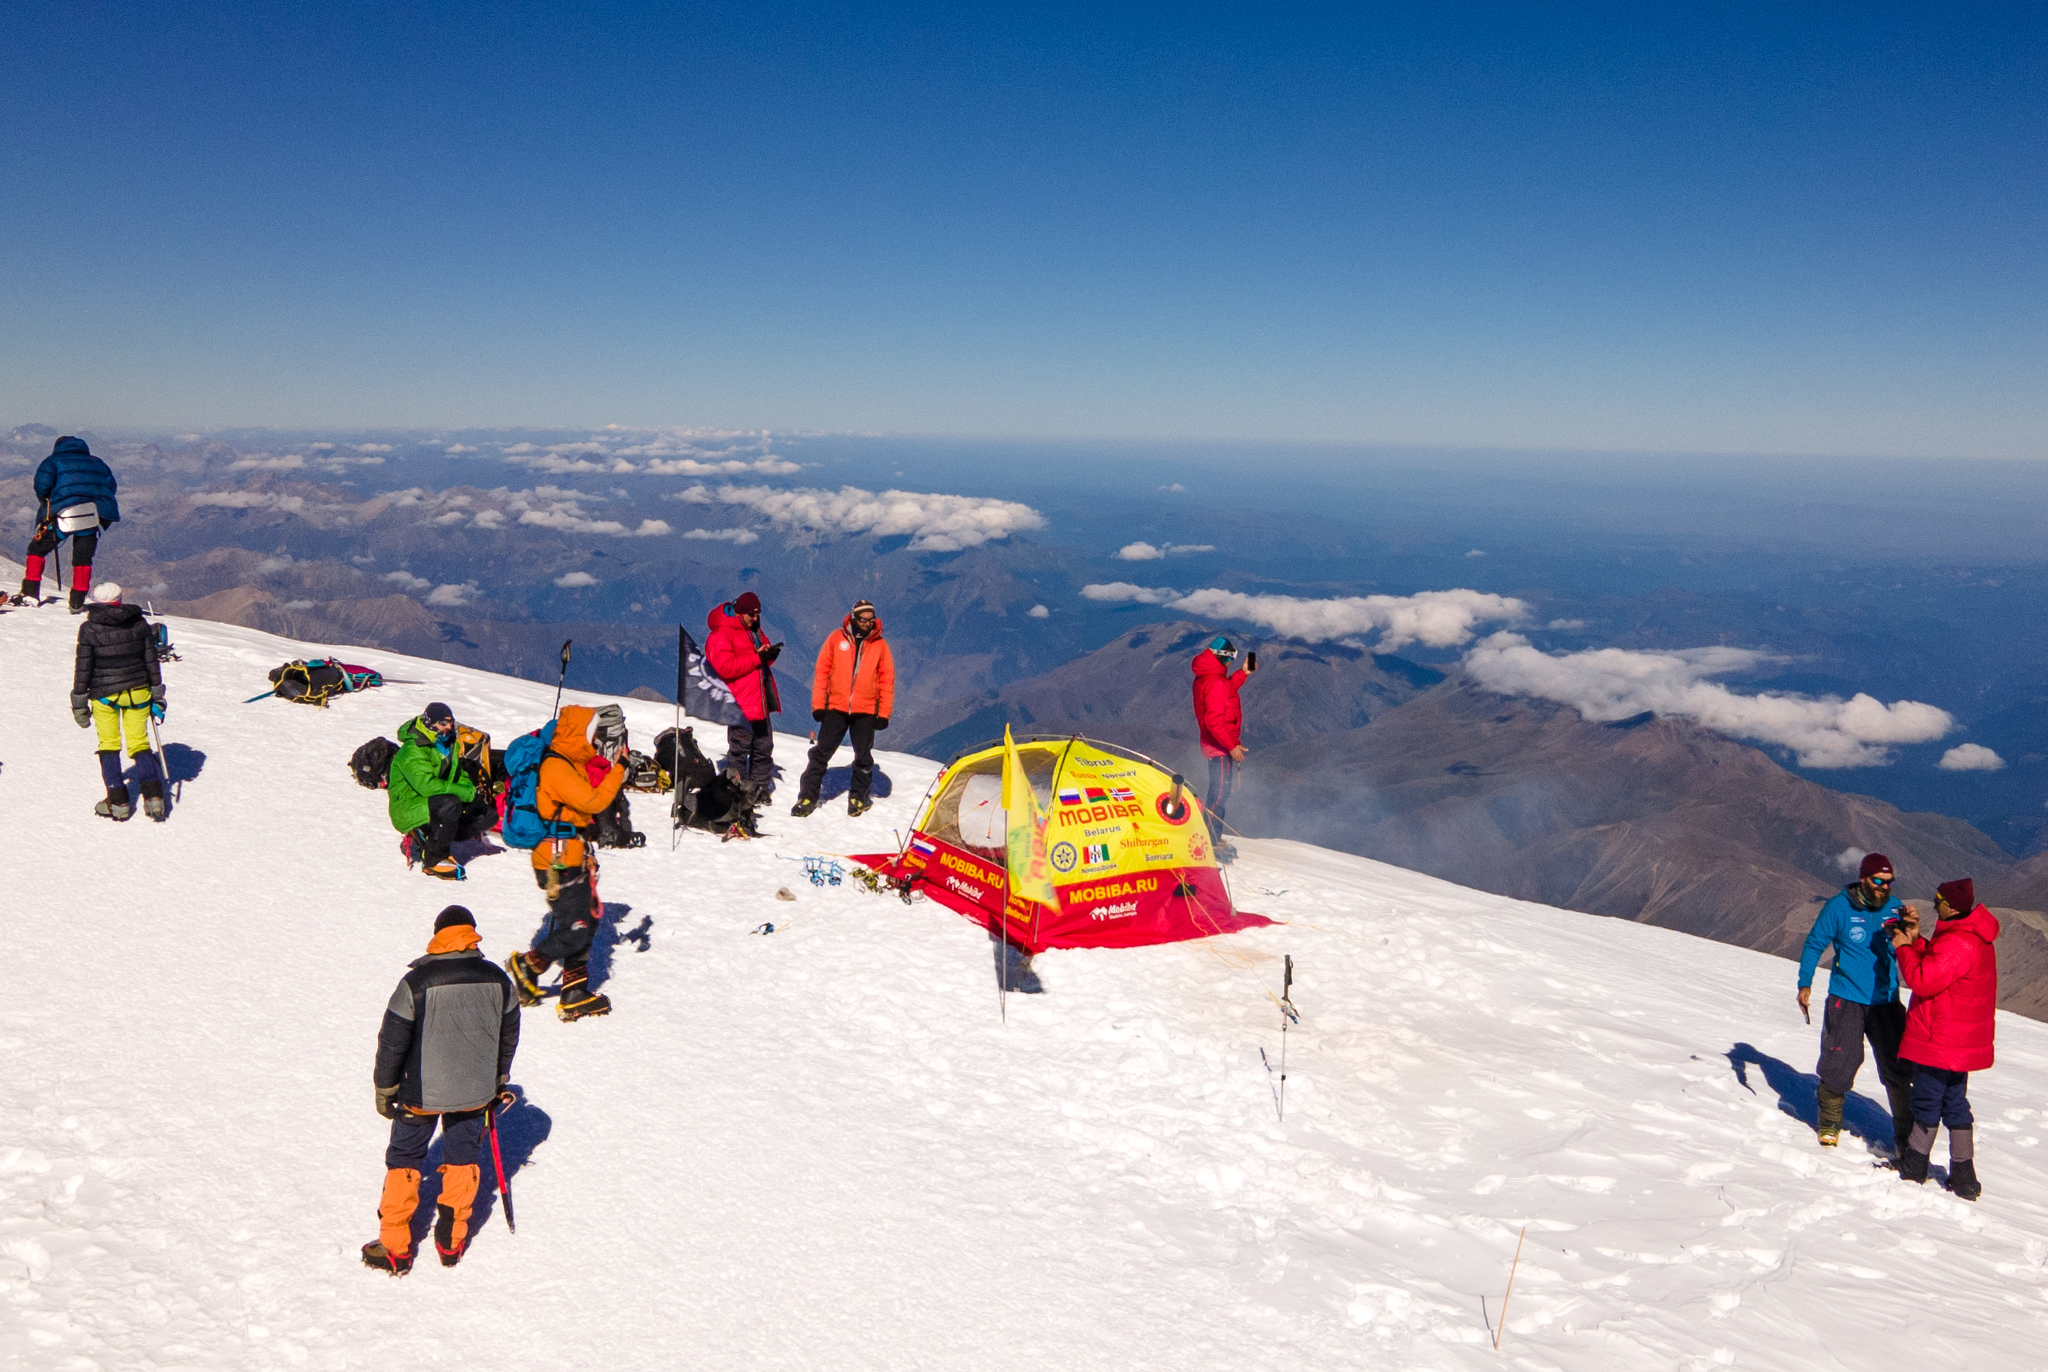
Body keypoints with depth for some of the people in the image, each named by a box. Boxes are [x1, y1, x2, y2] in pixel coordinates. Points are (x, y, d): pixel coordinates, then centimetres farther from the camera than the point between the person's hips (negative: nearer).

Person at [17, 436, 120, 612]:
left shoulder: (53, 461, 13)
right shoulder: (96, 462, 25)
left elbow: (42, 485, -2)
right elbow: (111, 486, 17)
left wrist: (47, 504, 14)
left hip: (65, 513, -3)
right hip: (92, 516, 3)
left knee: (37, 549, 13)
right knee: (83, 559, 15)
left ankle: (30, 594, 7)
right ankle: (77, 602, 9)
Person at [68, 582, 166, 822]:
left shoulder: (89, 629, -7)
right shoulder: (139, 624, 0)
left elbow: (83, 669, -5)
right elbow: (151, 662, 3)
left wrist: (79, 703, 3)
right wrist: (157, 696, 11)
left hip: (104, 694, -2)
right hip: (137, 692, 2)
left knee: (109, 745, 12)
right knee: (139, 742, 11)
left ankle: (118, 801, 9)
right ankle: (153, 795, -4)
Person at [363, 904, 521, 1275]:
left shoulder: (417, 981, -15)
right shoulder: (497, 980, -4)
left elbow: (393, 1039, -9)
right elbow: (509, 1034, 8)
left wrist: (384, 1086, 5)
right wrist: (499, 1079, 22)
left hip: (423, 1092, -3)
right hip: (475, 1091, 3)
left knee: (404, 1161, 13)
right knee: (462, 1157, 18)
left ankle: (394, 1249, 17)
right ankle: (452, 1242, 24)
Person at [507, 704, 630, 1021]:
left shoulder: (572, 763, 12)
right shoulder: (556, 768, -19)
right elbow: (593, 801, -23)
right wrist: (618, 769, -16)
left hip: (574, 858, 10)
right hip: (559, 861, -10)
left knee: (587, 922, 10)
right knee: (573, 930, -8)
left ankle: (575, 994, 15)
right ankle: (526, 965, 14)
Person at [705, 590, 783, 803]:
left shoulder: (753, 630, 17)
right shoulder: (720, 634, -11)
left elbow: (762, 658, 23)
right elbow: (725, 667, -22)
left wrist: (769, 654, -2)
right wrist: (757, 657, -22)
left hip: (760, 703, 9)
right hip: (740, 704, -9)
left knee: (764, 748, 14)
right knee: (739, 749, -3)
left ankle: (760, 791, 25)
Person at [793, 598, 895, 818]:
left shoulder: (880, 644, 2)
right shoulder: (837, 638, 1)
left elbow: (887, 680, 3)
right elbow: (822, 671, 2)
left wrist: (884, 713, -2)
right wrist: (818, 705, -3)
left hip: (866, 710, 0)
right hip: (836, 707, 0)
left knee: (863, 757, 8)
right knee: (821, 752, 0)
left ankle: (858, 797, 23)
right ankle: (807, 797, 6)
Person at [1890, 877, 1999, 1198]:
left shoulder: (1957, 943, -25)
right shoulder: (1974, 936, 10)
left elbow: (1922, 979, -26)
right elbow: (1934, 964, 15)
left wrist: (1903, 947, -12)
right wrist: (1916, 940, 4)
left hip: (1940, 1040, -10)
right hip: (1962, 1040, 10)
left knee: (1927, 1102, 3)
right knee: (1955, 1102, 15)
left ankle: (1911, 1169, 15)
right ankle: (1963, 1179, 19)